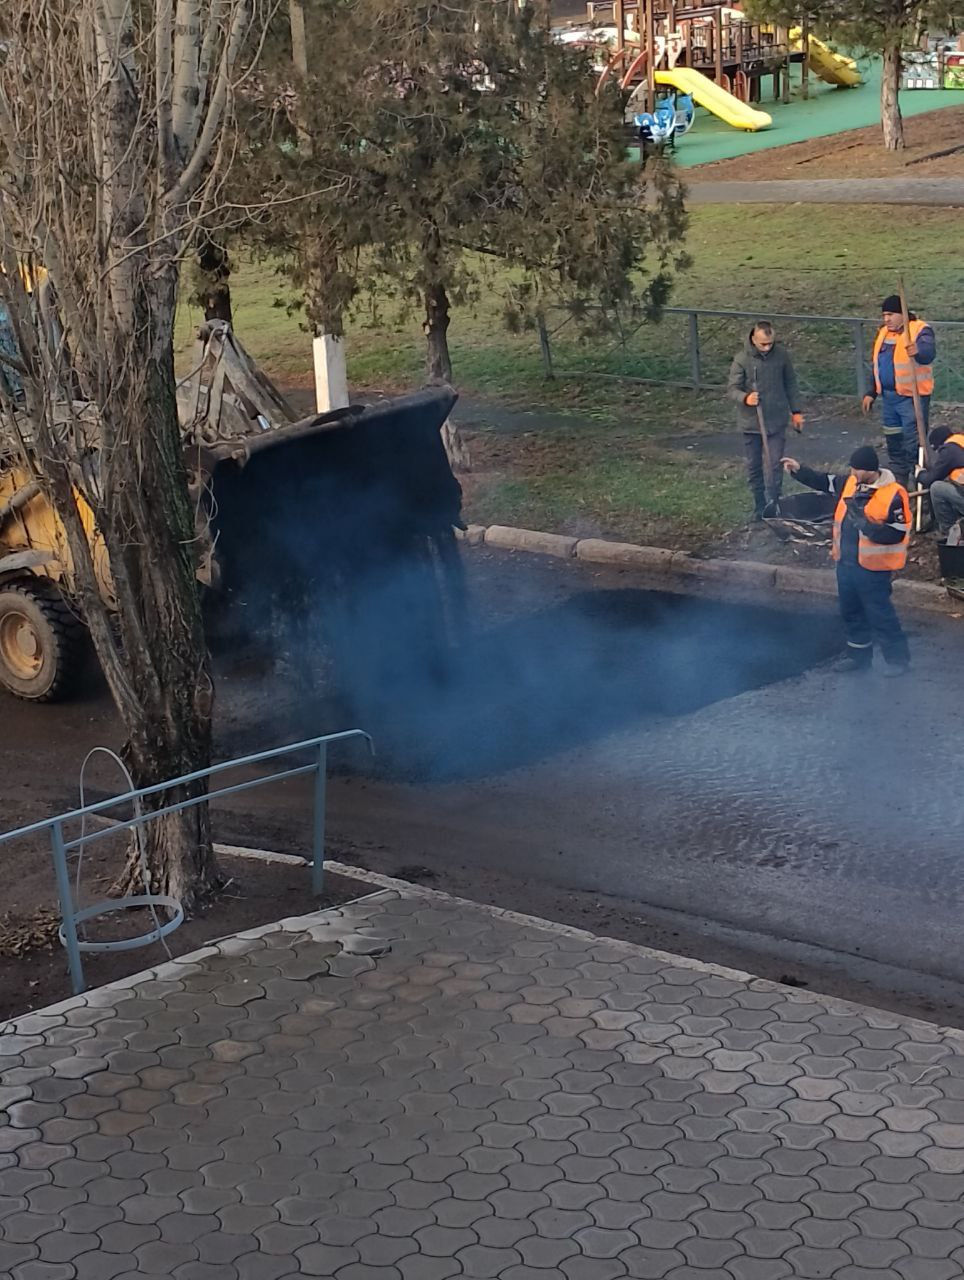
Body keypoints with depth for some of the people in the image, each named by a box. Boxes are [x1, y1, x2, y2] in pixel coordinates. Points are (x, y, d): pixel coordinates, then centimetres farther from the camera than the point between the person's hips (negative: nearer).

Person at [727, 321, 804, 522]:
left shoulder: (781, 354, -6)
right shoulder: (742, 359, -13)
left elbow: (791, 384, 6)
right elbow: (731, 388, -9)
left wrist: (796, 411, 9)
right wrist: (745, 398, -30)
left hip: (777, 420, 0)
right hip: (751, 422, 0)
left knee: (775, 466, -3)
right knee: (753, 467, 10)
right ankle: (759, 510, 24)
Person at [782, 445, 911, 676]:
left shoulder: (893, 495, -20)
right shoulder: (850, 484, 2)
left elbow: (897, 533, -21)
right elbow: (824, 482, 15)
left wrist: (867, 525, -27)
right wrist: (799, 470, 3)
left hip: (873, 569, -8)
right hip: (846, 563, 8)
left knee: (880, 614, 0)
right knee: (851, 612, 18)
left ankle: (898, 658, 14)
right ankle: (859, 656, 32)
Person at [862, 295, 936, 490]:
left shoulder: (920, 330, -13)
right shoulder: (884, 333, 12)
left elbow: (929, 353, -33)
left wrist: (918, 352, -56)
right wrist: (871, 393, 18)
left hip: (912, 397, -8)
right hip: (888, 397, 8)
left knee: (914, 446, -8)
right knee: (893, 444, 15)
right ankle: (898, 486, 25)